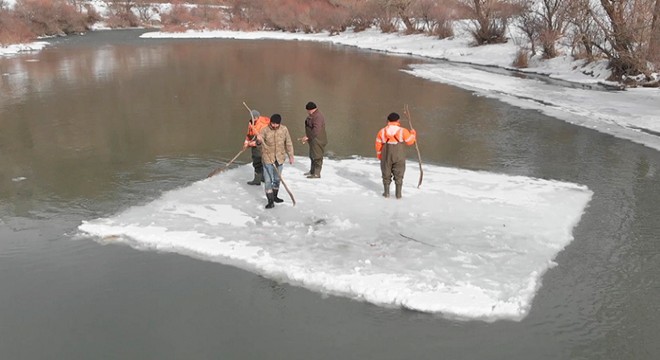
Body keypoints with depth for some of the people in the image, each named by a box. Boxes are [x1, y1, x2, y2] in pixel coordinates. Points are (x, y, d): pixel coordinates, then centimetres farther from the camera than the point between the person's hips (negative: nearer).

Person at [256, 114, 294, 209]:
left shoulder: (284, 129, -3)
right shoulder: (265, 130, -11)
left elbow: (288, 143, 5)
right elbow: (259, 142, -13)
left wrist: (291, 156, 6)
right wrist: (258, 139, -37)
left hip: (279, 158, 3)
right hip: (268, 158, -3)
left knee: (277, 179, 17)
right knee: (268, 180, -7)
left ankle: (275, 196, 36)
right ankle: (270, 201, -3)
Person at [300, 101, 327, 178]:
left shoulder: (318, 117, -21)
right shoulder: (312, 116, 13)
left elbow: (316, 130, -28)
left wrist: (307, 137, -24)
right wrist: (307, 137, 15)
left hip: (318, 141, -11)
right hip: (313, 140, 11)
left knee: (317, 156, -5)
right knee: (312, 156, 19)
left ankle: (317, 173, 0)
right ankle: (312, 171, 30)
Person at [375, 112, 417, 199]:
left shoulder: (382, 131, -3)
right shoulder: (402, 131, -10)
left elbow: (378, 145, 2)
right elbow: (410, 141, 2)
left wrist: (379, 155, 17)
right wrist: (413, 133, 22)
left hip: (386, 156, 1)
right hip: (399, 157, -1)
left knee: (386, 174, 14)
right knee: (398, 175, 8)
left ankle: (386, 192, 19)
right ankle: (398, 193, 10)